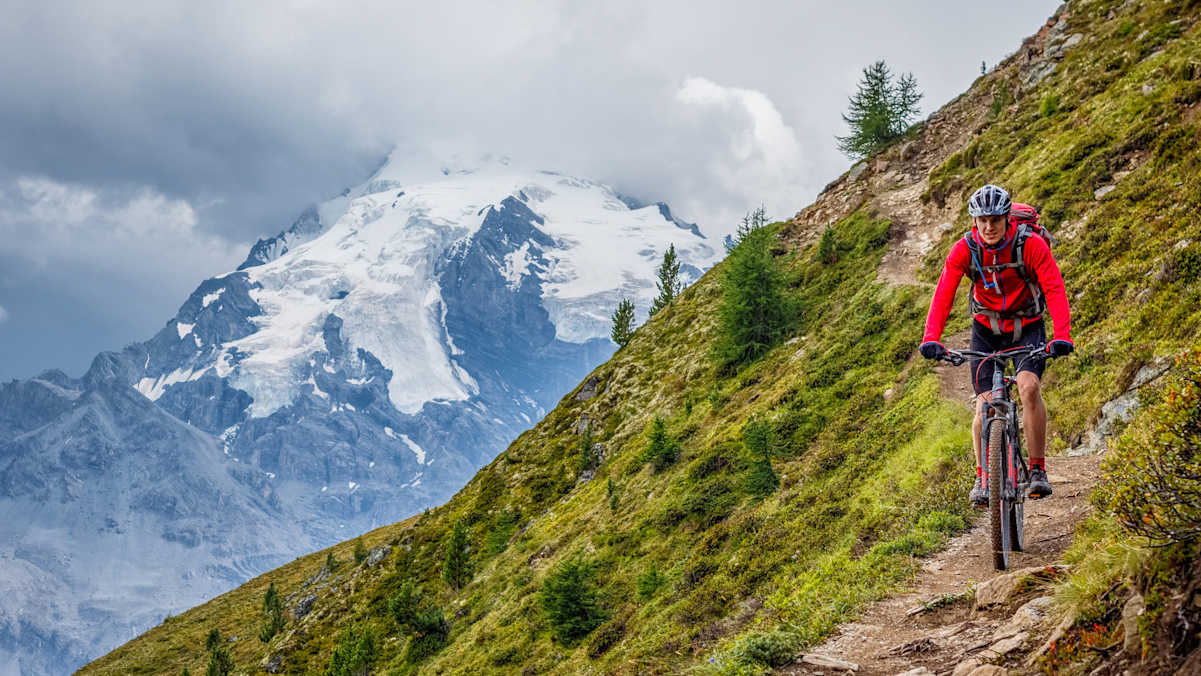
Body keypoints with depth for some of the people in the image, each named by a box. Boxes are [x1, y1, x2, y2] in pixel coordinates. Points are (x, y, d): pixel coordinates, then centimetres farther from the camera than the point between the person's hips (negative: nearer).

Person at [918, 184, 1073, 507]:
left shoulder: (1031, 245, -22)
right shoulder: (964, 250, -17)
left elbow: (1055, 290, -29)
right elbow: (943, 294, -25)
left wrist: (1062, 336, -44)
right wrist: (931, 338, -40)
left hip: (1027, 327, -2)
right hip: (986, 329, 2)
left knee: (1029, 386, -26)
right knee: (985, 403, -10)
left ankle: (1038, 470, -14)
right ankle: (982, 477, 10)